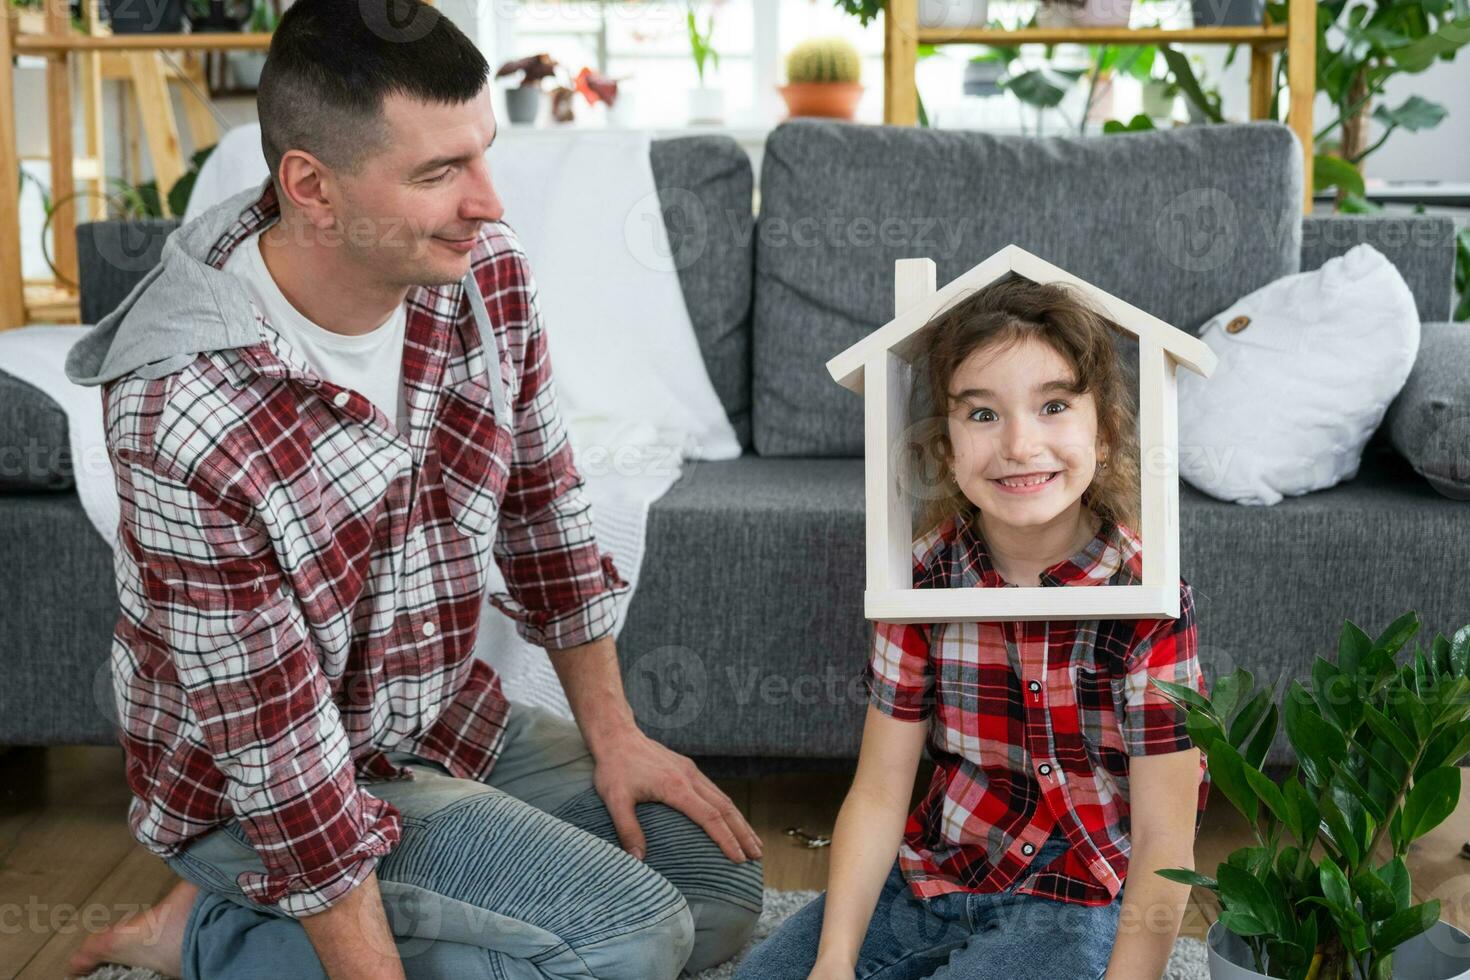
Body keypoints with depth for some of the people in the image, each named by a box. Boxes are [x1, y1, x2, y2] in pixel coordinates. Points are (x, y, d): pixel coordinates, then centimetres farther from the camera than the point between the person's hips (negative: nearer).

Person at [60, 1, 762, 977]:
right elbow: (281, 752, -26)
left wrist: (611, 732, 5)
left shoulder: (484, 270, -12)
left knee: (723, 885, 6)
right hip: (258, 789, -7)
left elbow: (544, 506, 3)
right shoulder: (184, 419, -31)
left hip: (452, 715, 8)